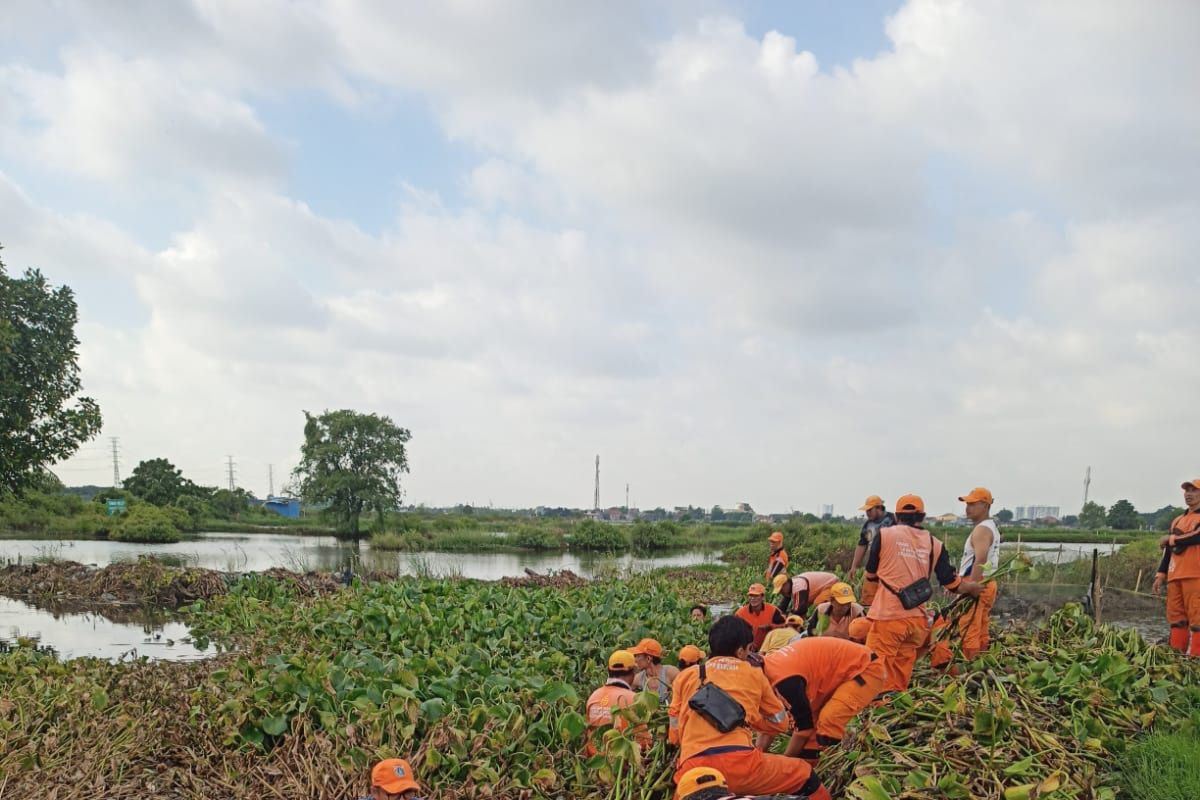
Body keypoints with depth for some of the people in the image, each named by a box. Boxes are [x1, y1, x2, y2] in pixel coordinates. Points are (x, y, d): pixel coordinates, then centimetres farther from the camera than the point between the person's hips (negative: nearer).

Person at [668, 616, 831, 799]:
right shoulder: (754, 673, 17)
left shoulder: (685, 676, 19)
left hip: (692, 770, 1)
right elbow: (780, 723, 28)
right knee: (805, 776, 20)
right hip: (740, 762, -1)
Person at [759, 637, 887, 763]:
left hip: (867, 669, -10)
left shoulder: (784, 679, -28)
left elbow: (804, 724, -17)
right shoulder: (767, 666, 1)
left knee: (829, 721, -23)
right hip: (845, 668, 10)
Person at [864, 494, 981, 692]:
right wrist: (973, 588, 32)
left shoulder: (885, 535, -1)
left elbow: (870, 573, 7)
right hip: (917, 618, 4)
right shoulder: (935, 544, 8)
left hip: (889, 615, -4)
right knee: (903, 664, 15)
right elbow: (951, 582, 12)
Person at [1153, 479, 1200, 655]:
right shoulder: (1177, 521, 22)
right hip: (1175, 575, 7)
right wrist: (1161, 574, 16)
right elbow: (1168, 550, 23)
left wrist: (1172, 538, -4)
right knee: (1176, 616, 6)